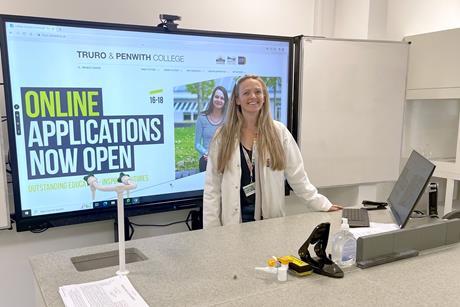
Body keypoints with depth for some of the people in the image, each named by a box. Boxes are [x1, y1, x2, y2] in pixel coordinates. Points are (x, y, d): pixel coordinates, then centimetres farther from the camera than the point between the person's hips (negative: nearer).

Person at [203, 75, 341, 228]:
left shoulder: (279, 132, -1)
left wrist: (323, 204, -3)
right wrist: (212, 231, -7)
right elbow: (212, 188, -4)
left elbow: (298, 177, 2)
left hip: (271, 219, 1)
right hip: (233, 221, 0)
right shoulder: (222, 136, -3)